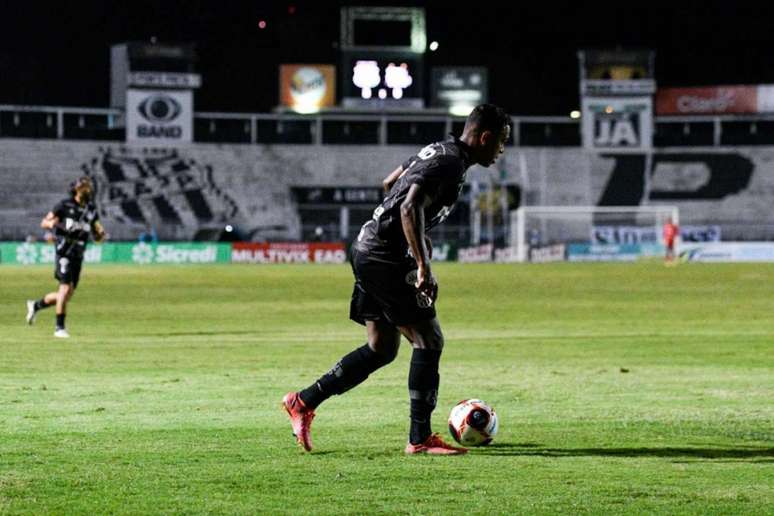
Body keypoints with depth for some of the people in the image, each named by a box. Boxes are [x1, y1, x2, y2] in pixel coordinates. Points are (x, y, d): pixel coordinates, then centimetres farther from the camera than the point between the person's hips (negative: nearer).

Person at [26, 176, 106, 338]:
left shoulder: (91, 210, 8)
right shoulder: (65, 206, -5)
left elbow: (97, 237, 12)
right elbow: (44, 222, -1)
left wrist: (101, 234, -13)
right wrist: (52, 224, -24)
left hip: (78, 257, 6)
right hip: (64, 255, -6)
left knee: (67, 296, 8)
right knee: (66, 288, -19)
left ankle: (35, 306, 31)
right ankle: (59, 328, -10)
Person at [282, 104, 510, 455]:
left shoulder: (439, 151, 14)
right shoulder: (450, 165, -17)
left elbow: (389, 184, 27)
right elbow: (410, 208, -30)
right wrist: (423, 267, -30)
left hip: (369, 251, 10)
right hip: (385, 257, -10)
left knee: (381, 349, 13)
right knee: (428, 340, -6)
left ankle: (303, 402, 16)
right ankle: (420, 438, -3)